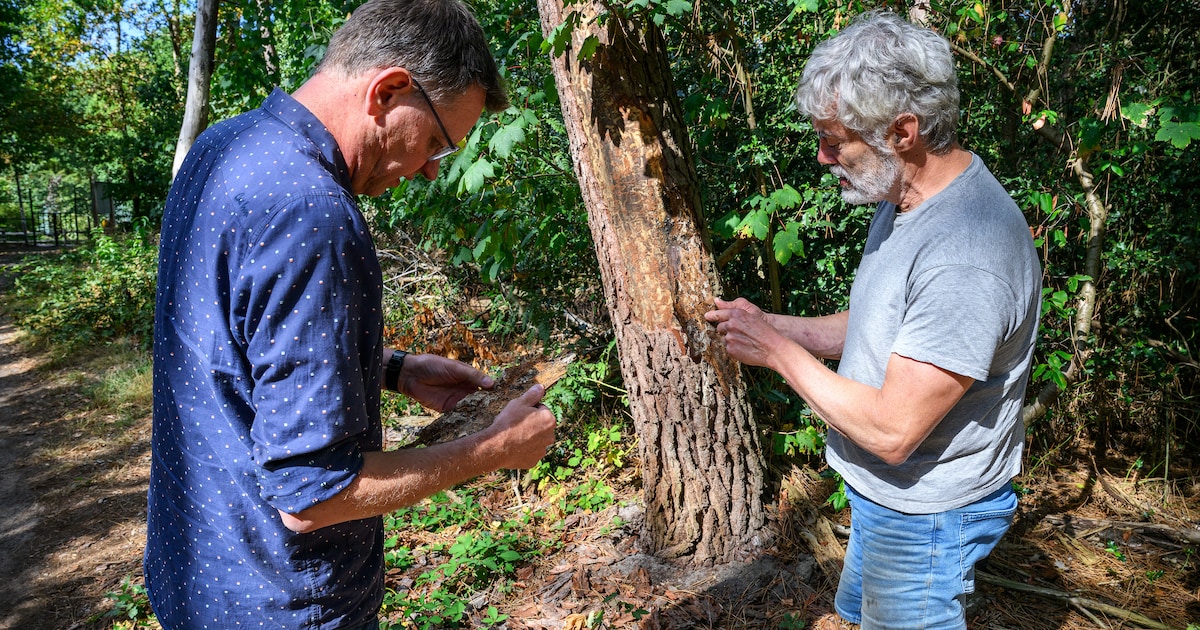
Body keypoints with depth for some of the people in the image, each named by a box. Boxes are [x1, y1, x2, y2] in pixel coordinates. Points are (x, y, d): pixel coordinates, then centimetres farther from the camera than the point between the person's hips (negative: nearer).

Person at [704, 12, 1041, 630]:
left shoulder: (966, 254, -34)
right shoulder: (904, 198, 0)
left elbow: (891, 430, -31)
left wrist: (778, 350, -20)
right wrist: (771, 324, -4)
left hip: (923, 514, -9)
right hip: (882, 490, 9)